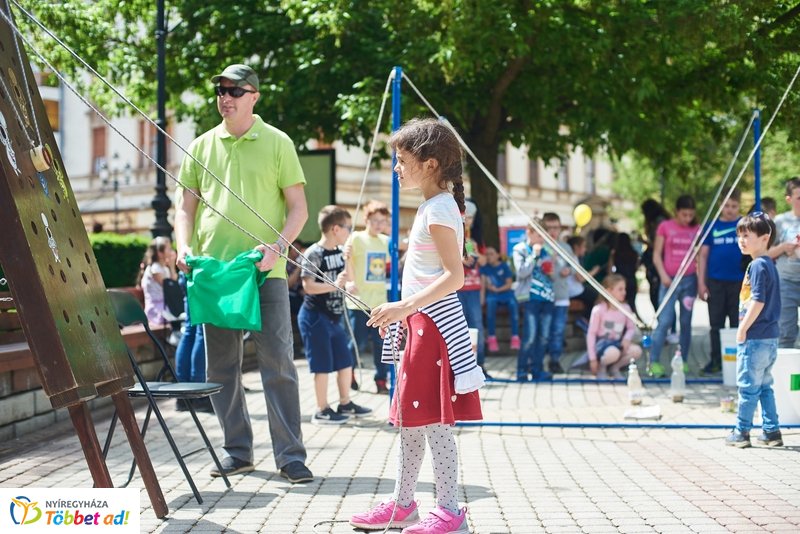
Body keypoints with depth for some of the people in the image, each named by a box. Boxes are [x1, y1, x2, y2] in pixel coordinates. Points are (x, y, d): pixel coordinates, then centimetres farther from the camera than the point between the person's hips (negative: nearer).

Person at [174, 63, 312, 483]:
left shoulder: (277, 143, 3)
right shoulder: (202, 146, 12)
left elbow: (298, 207, 1)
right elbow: (186, 203, 16)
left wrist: (278, 246, -15)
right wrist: (184, 246, -2)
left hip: (265, 272, -4)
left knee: (277, 365, -5)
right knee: (221, 368, 8)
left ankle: (290, 457, 0)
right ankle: (237, 452, 19)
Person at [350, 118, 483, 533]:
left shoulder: (439, 209, -15)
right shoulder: (433, 206, 16)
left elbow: (454, 275, -23)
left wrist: (405, 306, -29)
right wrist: (401, 313, 24)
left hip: (434, 323, -11)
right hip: (420, 324, 11)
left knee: (432, 419, -7)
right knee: (410, 418, 15)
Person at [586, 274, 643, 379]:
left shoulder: (626, 308, -2)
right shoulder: (599, 310, -16)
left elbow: (631, 328, 9)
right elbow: (591, 334, -11)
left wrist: (627, 338, -15)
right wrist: (592, 359, -12)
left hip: (617, 343, 5)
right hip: (601, 343, -5)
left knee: (637, 350, -24)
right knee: (613, 353, -38)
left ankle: (614, 367, 4)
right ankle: (601, 367, -1)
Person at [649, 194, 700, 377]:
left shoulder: (696, 229, 7)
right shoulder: (665, 227, 1)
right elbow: (656, 254, 2)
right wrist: (663, 275, -9)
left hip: (689, 279, 3)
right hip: (670, 280, -2)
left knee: (686, 322, 5)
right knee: (664, 321, -9)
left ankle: (683, 361, 11)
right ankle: (654, 361, -7)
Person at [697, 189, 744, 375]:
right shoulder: (712, 226, 5)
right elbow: (703, 255, 7)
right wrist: (701, 283, 1)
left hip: (738, 282, -1)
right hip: (715, 282, 1)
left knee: (738, 324, 5)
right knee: (716, 324, 6)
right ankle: (716, 361, 13)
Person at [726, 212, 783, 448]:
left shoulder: (757, 266, -16)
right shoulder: (769, 265, 13)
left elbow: (757, 301, -22)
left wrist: (743, 329, -15)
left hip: (755, 338, -9)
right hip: (770, 337, 9)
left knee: (748, 386, 0)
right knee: (764, 386, 15)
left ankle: (742, 432, 7)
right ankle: (771, 431, 18)